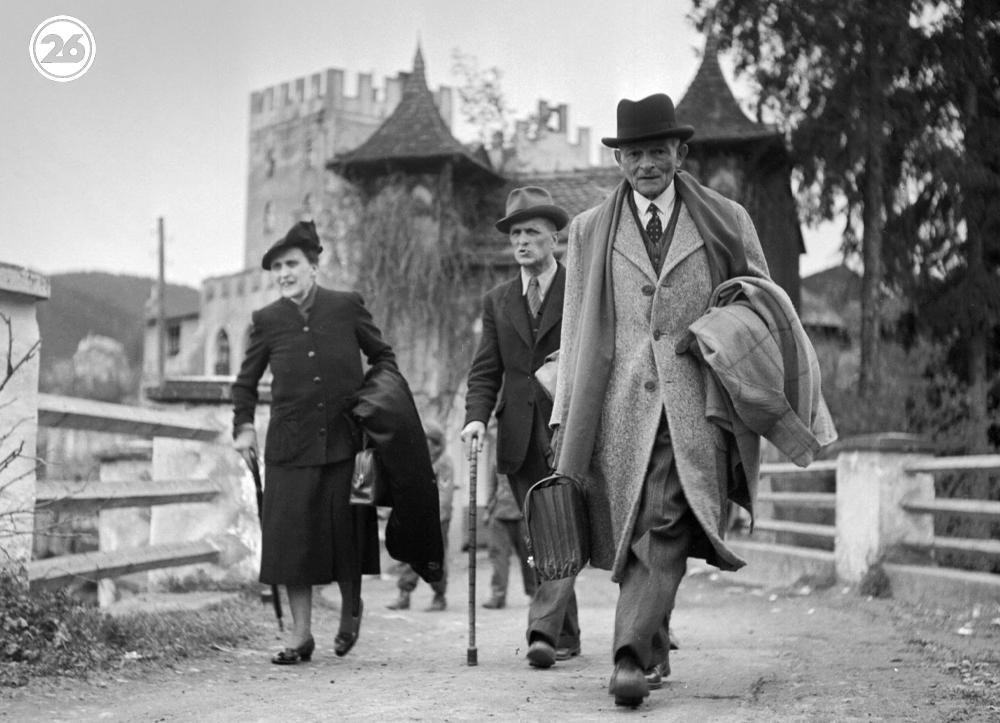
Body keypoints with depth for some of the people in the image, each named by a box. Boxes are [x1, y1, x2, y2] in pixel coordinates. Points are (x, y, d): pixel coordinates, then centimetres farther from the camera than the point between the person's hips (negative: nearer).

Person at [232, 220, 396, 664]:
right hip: (291, 444, 1)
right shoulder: (267, 320, 4)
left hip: (345, 440, -1)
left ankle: (350, 610, 30)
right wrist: (243, 426, 3)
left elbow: (382, 356, 13)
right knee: (292, 535, -2)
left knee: (346, 530, 2)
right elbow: (246, 381, 14)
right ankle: (300, 634, 8)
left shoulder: (347, 307, 1)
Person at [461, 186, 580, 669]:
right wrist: (476, 416, -6)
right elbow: (486, 371, 11)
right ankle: (566, 636, 17)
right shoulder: (497, 301, 15)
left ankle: (543, 629, -22)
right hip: (520, 438, 4)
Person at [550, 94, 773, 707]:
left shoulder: (727, 221, 11)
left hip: (694, 407, -2)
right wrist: (564, 420, 8)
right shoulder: (589, 231, 14)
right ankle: (654, 648, 18)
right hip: (620, 406, 2)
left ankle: (631, 658, -20)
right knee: (636, 541, 1)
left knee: (666, 531, -17)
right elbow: (576, 335, 14)